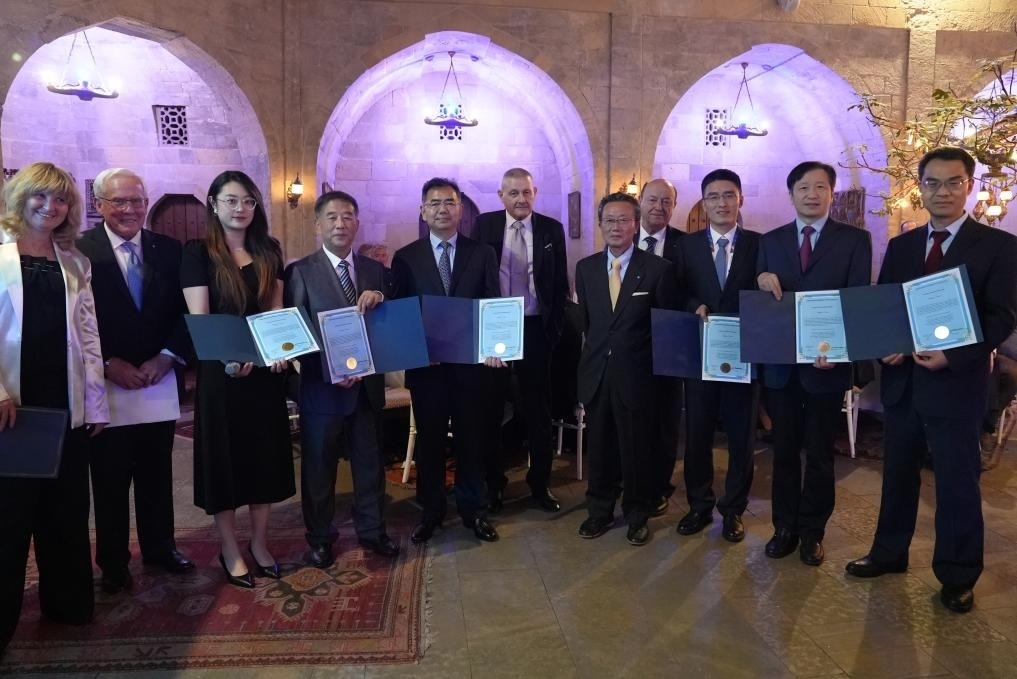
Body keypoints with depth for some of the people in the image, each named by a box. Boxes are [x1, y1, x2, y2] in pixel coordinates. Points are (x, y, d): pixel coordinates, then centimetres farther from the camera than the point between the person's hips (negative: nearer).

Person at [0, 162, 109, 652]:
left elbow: (88, 335, 9)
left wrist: (95, 401, 4)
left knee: (65, 508, 13)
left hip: (65, 402, 4)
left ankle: (66, 600, 27)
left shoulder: (75, 264, 12)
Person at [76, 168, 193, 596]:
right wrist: (110, 365, -12)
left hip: (160, 381, 3)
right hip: (106, 385, -3)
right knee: (109, 482, 9)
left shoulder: (169, 249, 5)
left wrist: (166, 357, -6)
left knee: (157, 475, 14)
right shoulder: (79, 251, -5)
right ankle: (113, 562, 25)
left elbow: (185, 311, 5)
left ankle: (160, 548, 31)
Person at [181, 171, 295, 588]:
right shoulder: (198, 253, -3)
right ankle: (230, 550, 21)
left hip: (265, 368, 4)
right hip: (220, 370, -4)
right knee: (225, 456, 5)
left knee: (266, 454, 10)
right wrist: (230, 356, -26)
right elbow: (199, 318, -10)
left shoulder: (268, 251, 9)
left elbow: (278, 310, 9)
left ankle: (259, 543, 26)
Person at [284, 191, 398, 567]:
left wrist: (380, 299, -15)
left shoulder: (375, 270, 8)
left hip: (367, 384, 4)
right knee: (318, 466, 11)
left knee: (370, 461, 15)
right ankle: (320, 538, 29)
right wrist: (332, 371, -19)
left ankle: (371, 529, 33)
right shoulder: (301, 271, -4)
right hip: (322, 386, -3)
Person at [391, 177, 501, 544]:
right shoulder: (406, 257, 3)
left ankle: (473, 509, 26)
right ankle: (431, 510, 27)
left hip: (471, 362, 0)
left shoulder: (482, 253, 4)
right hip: (424, 363, 0)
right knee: (429, 439, 10)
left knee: (471, 437, 10)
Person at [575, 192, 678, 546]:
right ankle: (600, 510, 31)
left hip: (636, 372, -3)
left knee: (637, 447, 8)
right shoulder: (585, 268, 6)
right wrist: (596, 349, 8)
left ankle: (637, 515, 28)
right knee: (599, 445, 13)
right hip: (596, 371, 3)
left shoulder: (658, 268, -5)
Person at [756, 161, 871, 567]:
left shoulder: (854, 240, -1)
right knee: (784, 451, 12)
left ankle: (812, 532, 27)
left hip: (827, 362, -2)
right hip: (780, 363, 2)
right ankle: (784, 526, 27)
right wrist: (762, 283, -17)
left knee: (820, 454, 11)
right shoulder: (771, 241, 7)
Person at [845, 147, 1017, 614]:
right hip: (901, 379, 4)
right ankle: (889, 552, 31)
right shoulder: (901, 246, 10)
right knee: (898, 472, 15)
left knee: (957, 482, 7)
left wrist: (952, 356, -21)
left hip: (957, 381, -4)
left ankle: (957, 576, 23)